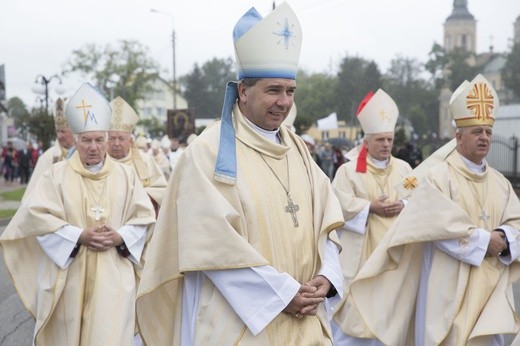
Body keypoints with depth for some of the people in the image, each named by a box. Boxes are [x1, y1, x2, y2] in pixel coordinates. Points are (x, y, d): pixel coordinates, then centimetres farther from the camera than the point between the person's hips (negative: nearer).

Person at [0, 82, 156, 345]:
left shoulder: (125, 175, 6)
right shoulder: (57, 174, 0)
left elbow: (144, 217, 6)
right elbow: (37, 215, -8)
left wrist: (119, 237, -12)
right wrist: (79, 236, -16)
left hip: (113, 275, 1)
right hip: (68, 275, 0)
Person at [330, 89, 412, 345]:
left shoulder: (404, 169, 12)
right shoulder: (349, 170, 0)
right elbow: (340, 202, -11)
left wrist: (403, 205, -13)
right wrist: (370, 207, -17)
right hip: (361, 248, -4)